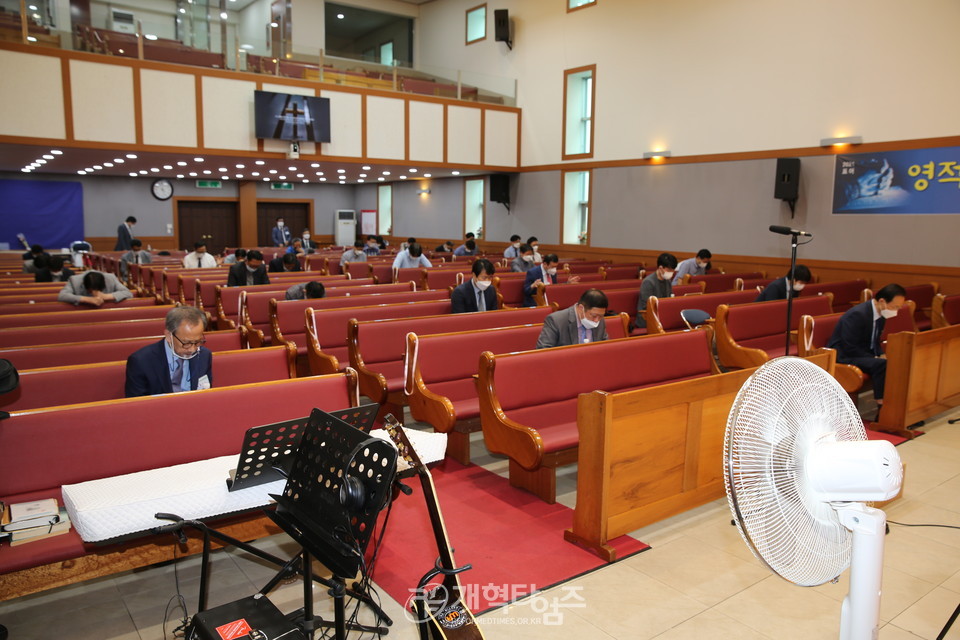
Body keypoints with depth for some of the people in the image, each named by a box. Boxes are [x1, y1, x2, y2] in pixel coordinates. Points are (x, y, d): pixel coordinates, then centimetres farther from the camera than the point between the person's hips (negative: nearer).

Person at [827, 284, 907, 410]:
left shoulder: (881, 315, 5)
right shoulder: (858, 314, -23)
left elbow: (874, 341, 17)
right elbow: (849, 348, -23)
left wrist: (881, 355, -3)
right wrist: (876, 358, -22)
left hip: (865, 353, 9)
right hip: (844, 356, -9)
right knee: (881, 364, -30)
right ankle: (882, 405, -23)